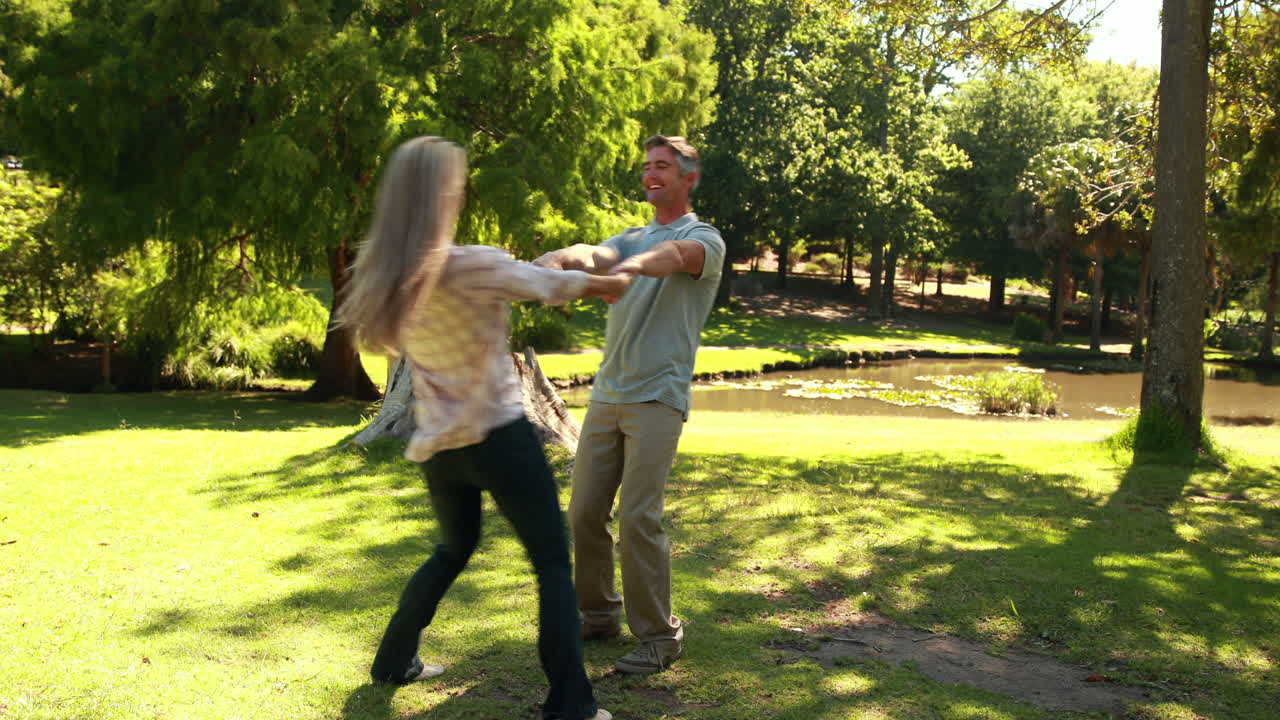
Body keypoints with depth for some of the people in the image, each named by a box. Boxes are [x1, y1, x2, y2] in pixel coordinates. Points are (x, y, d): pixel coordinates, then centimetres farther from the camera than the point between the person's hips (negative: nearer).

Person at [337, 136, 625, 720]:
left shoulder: (381, 274, 0)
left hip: (437, 443, 7)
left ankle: (394, 662, 35)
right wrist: (607, 283, 16)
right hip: (497, 435, -6)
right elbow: (553, 284, -5)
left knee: (453, 549, 28)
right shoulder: (473, 265, -19)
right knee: (553, 561, 4)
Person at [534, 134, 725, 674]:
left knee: (639, 518, -10)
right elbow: (593, 255, -4)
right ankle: (599, 614, 23)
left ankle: (658, 636, 3)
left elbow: (675, 255, -26)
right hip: (607, 393, 6)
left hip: (657, 399, -6)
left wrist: (630, 268, -49)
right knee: (585, 511, 7)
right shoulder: (631, 237, 19)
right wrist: (547, 262, -28)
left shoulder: (704, 238, 0)